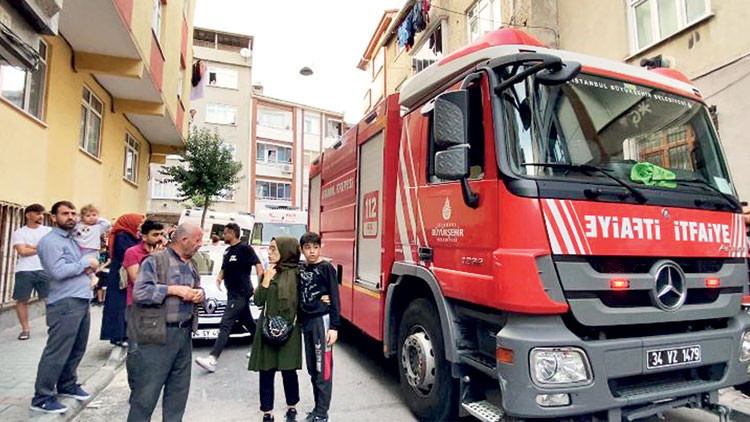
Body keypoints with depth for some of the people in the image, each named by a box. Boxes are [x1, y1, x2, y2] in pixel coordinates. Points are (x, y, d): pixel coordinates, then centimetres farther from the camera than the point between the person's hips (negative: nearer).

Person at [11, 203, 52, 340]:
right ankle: (25, 329, 18)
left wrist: (31, 247, -7)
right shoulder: (19, 232, 5)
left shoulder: (48, 230, 9)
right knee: (22, 300, 5)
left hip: (45, 270, 1)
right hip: (24, 271, 0)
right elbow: (22, 251, -8)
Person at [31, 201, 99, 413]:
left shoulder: (72, 239, 19)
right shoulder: (50, 241, -10)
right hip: (65, 303, -9)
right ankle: (42, 398, 8)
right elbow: (58, 271, -21)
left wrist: (88, 268, 4)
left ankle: (67, 385, 32)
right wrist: (85, 263, -11)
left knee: (77, 349, 17)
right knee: (56, 353, -3)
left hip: (82, 301, 9)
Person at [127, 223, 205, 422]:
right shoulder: (155, 261, -9)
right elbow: (140, 293, -19)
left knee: (179, 389, 15)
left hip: (185, 334, 7)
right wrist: (174, 290, -19)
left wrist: (199, 295, -2)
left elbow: (199, 290, 21)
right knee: (146, 391, 2)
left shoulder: (191, 265, 14)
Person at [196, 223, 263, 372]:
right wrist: (219, 278, 5)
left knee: (226, 324, -12)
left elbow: (258, 266, -17)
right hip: (233, 293, 9)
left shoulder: (244, 248, -11)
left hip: (241, 293, -9)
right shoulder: (227, 251, 15)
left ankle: (212, 359, -13)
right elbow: (224, 269, 27)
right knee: (248, 322, 17)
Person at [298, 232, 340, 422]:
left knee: (323, 368, -1)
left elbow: (335, 298, -10)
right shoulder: (301, 270, 9)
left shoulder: (326, 268, -8)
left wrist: (334, 326, -15)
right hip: (306, 321, 6)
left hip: (322, 320, -6)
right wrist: (300, 320, 6)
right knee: (312, 369, 14)